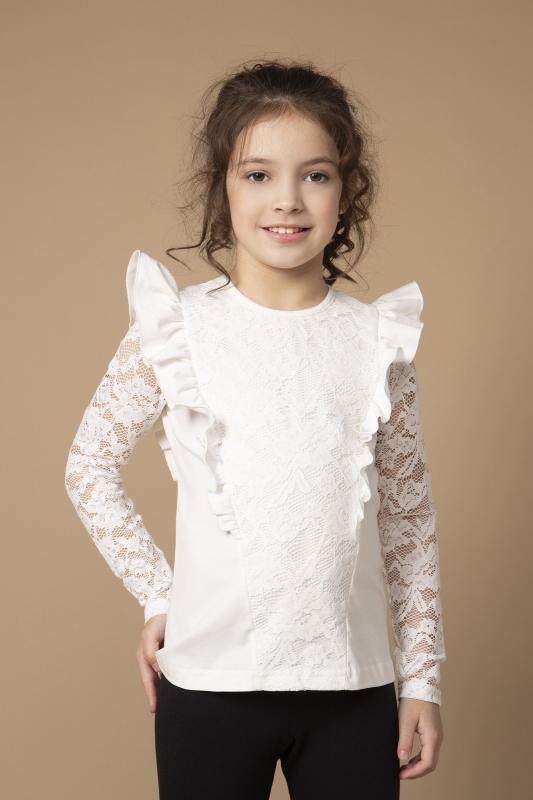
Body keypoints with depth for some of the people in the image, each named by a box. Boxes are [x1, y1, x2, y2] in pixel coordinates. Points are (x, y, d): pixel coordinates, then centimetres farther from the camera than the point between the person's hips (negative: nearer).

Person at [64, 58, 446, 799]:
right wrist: (157, 594, -2)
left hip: (353, 685, 2)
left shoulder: (379, 340, 0)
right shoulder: (175, 328, -5)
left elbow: (411, 520, 4)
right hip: (209, 681, -1)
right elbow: (90, 467, 5)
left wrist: (423, 676, 5)